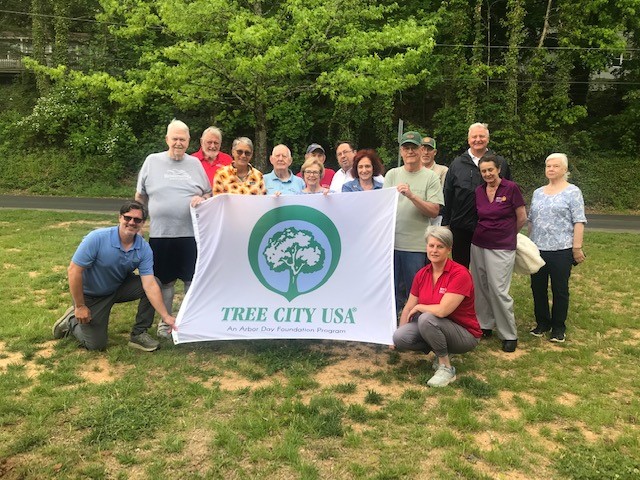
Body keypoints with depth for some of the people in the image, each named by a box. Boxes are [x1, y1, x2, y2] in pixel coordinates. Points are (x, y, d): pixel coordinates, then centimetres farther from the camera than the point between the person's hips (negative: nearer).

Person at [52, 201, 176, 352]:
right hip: (91, 294, -4)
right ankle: (71, 321, 26)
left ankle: (139, 334, -4)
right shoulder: (97, 238, -29)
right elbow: (73, 271, -24)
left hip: (119, 287, 4)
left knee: (154, 283, -18)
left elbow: (149, 285, -23)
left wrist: (166, 316, -31)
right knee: (96, 345, -4)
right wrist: (80, 306, -21)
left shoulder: (144, 249, -19)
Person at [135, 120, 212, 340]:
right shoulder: (152, 161, 4)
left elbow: (208, 193, 14)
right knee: (165, 280, 11)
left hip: (191, 233, 1)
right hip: (160, 233, 0)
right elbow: (140, 196, 10)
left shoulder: (195, 163, 8)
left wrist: (202, 199, -8)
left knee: (192, 279, 7)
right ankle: (165, 321, 26)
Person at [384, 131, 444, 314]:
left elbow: (434, 211, -8)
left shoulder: (430, 177, 1)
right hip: (391, 242, 2)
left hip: (416, 246, -2)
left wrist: (412, 196, -18)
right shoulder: (392, 174, 10)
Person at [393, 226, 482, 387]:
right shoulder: (422, 274, -2)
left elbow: (442, 310, -30)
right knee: (399, 337, -17)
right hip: (436, 328, 6)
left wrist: (419, 307, -12)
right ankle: (440, 351, 8)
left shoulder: (460, 274, -22)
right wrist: (400, 334, 3)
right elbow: (408, 308, 5)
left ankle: (446, 368, -13)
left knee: (427, 319, -33)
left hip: (465, 334, -6)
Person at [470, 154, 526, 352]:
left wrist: (506, 234, 10)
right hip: (478, 245, 5)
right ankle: (484, 325, 27)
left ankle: (509, 335, 8)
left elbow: (522, 218, -1)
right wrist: (487, 231, 8)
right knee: (481, 287, 10)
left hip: (502, 247, -5)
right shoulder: (478, 191, 4)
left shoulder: (511, 188, -8)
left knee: (499, 290, -6)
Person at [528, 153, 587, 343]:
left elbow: (579, 222, -8)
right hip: (537, 249, 5)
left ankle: (558, 327, 18)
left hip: (561, 250, -5)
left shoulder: (572, 192, -3)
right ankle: (542, 323, 25)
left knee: (560, 290, 5)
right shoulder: (538, 193, 13)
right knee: (538, 288, 10)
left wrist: (577, 247, -13)